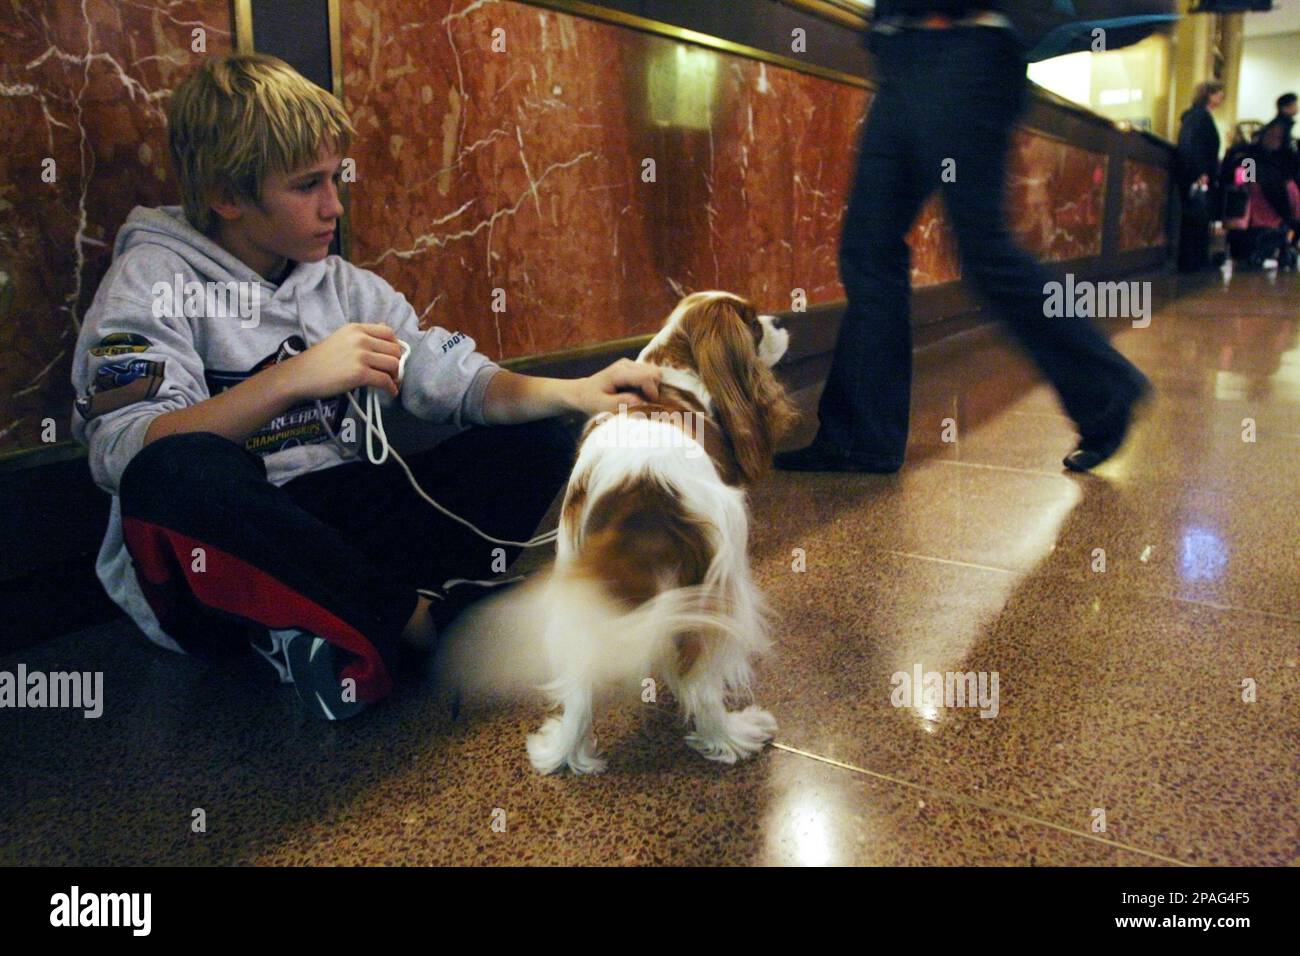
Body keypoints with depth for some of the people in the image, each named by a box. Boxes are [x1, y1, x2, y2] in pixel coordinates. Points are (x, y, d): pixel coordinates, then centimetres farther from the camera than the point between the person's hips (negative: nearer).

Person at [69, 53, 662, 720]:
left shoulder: (343, 286, 13)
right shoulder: (154, 282, -4)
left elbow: (462, 383, 3)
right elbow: (120, 453, -20)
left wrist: (574, 392, -14)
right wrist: (293, 377, -27)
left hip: (332, 527, 6)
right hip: (218, 561, -5)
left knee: (537, 442, -5)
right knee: (180, 472, -39)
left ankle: (353, 629, -23)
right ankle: (426, 620, -21)